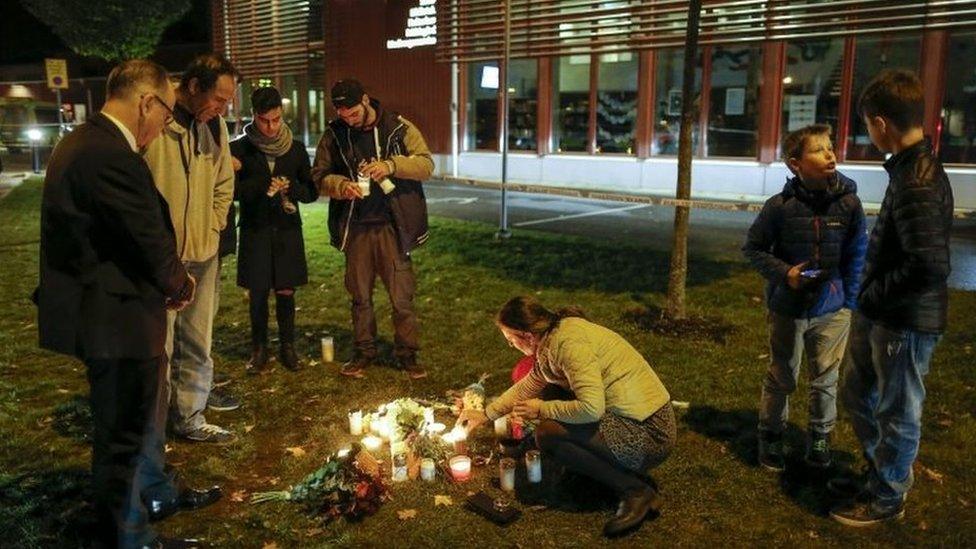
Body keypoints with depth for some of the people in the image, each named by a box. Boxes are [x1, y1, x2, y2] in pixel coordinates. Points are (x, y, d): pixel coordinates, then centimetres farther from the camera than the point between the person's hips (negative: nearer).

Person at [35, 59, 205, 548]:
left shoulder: (83, 142, 8)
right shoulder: (112, 157, -25)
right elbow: (152, 242, -21)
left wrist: (169, 281, 6)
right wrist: (180, 285, -1)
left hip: (102, 310, 11)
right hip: (116, 320, -11)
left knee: (145, 414, 28)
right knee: (125, 434, 8)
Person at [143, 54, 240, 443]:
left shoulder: (214, 126, 7)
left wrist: (212, 228, 9)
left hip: (202, 251, 6)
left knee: (198, 342, 13)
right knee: (159, 345, 0)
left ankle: (190, 414, 27)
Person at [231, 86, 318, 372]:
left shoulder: (296, 148, 4)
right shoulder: (239, 148, -1)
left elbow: (312, 192, 5)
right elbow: (232, 188, -6)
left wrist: (290, 187, -15)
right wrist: (264, 186, -20)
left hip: (287, 228, 1)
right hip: (255, 229, -1)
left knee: (286, 290, 3)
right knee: (258, 292, 4)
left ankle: (287, 345, 19)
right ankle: (259, 348, 18)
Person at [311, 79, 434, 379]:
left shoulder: (399, 128, -3)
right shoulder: (334, 135, 3)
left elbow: (426, 165, -9)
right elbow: (319, 175, 7)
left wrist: (391, 165, -25)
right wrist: (340, 185, -15)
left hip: (393, 225, -2)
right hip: (355, 227, 3)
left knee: (402, 295, 0)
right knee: (360, 295, 12)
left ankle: (407, 353, 14)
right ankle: (364, 351, 27)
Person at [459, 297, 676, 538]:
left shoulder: (569, 343, -22)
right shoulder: (555, 336, 8)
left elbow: (591, 409, -30)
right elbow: (528, 386, 23)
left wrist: (542, 410, -14)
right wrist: (485, 415, 28)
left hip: (649, 436, -10)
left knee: (548, 433, -19)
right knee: (550, 393, 12)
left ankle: (636, 491, -7)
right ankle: (620, 471, 13)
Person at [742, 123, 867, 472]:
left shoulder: (849, 203, -7)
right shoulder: (780, 205, -12)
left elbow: (857, 256, 2)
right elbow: (753, 247, -1)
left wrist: (850, 300, -1)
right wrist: (783, 273, -14)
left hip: (832, 311, 1)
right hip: (788, 309, -1)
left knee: (826, 379, 12)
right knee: (781, 378, 12)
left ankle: (819, 439, 32)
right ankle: (770, 437, 29)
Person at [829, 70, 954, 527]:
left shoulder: (918, 184, -25)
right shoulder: (911, 168, 6)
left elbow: (929, 268, -30)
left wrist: (873, 297, -16)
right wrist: (870, 299, 8)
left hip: (906, 321, -9)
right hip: (879, 315, 9)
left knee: (896, 412, 10)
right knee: (857, 393, 23)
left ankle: (887, 498, 30)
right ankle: (881, 473, 43)